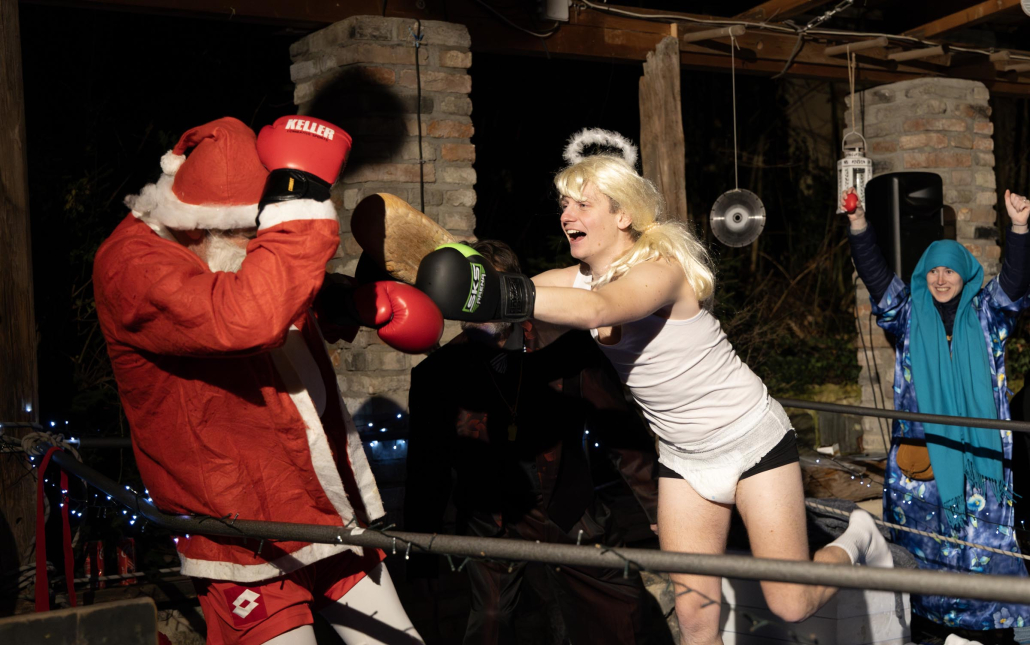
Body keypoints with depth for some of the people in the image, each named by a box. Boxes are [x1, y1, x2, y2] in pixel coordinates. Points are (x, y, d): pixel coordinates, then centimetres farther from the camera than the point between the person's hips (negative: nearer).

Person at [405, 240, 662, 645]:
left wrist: (659, 510, -3)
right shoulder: (436, 376, -8)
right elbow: (427, 475, 0)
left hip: (571, 516, 1)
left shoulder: (567, 352, -10)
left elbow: (622, 433, -2)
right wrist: (421, 562, 2)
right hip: (492, 526, 0)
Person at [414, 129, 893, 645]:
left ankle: (856, 541, 26)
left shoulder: (661, 269, -25)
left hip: (753, 442, -6)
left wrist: (501, 296, -59)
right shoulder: (580, 280, -3)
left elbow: (598, 310, -46)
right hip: (684, 460, 6)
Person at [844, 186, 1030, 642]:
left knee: (983, 532, -1)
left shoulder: (985, 313, 9)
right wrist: (858, 226, -14)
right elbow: (875, 273, 0)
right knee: (924, 533, 3)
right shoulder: (909, 314, 9)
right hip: (921, 446, 1)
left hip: (977, 446, 0)